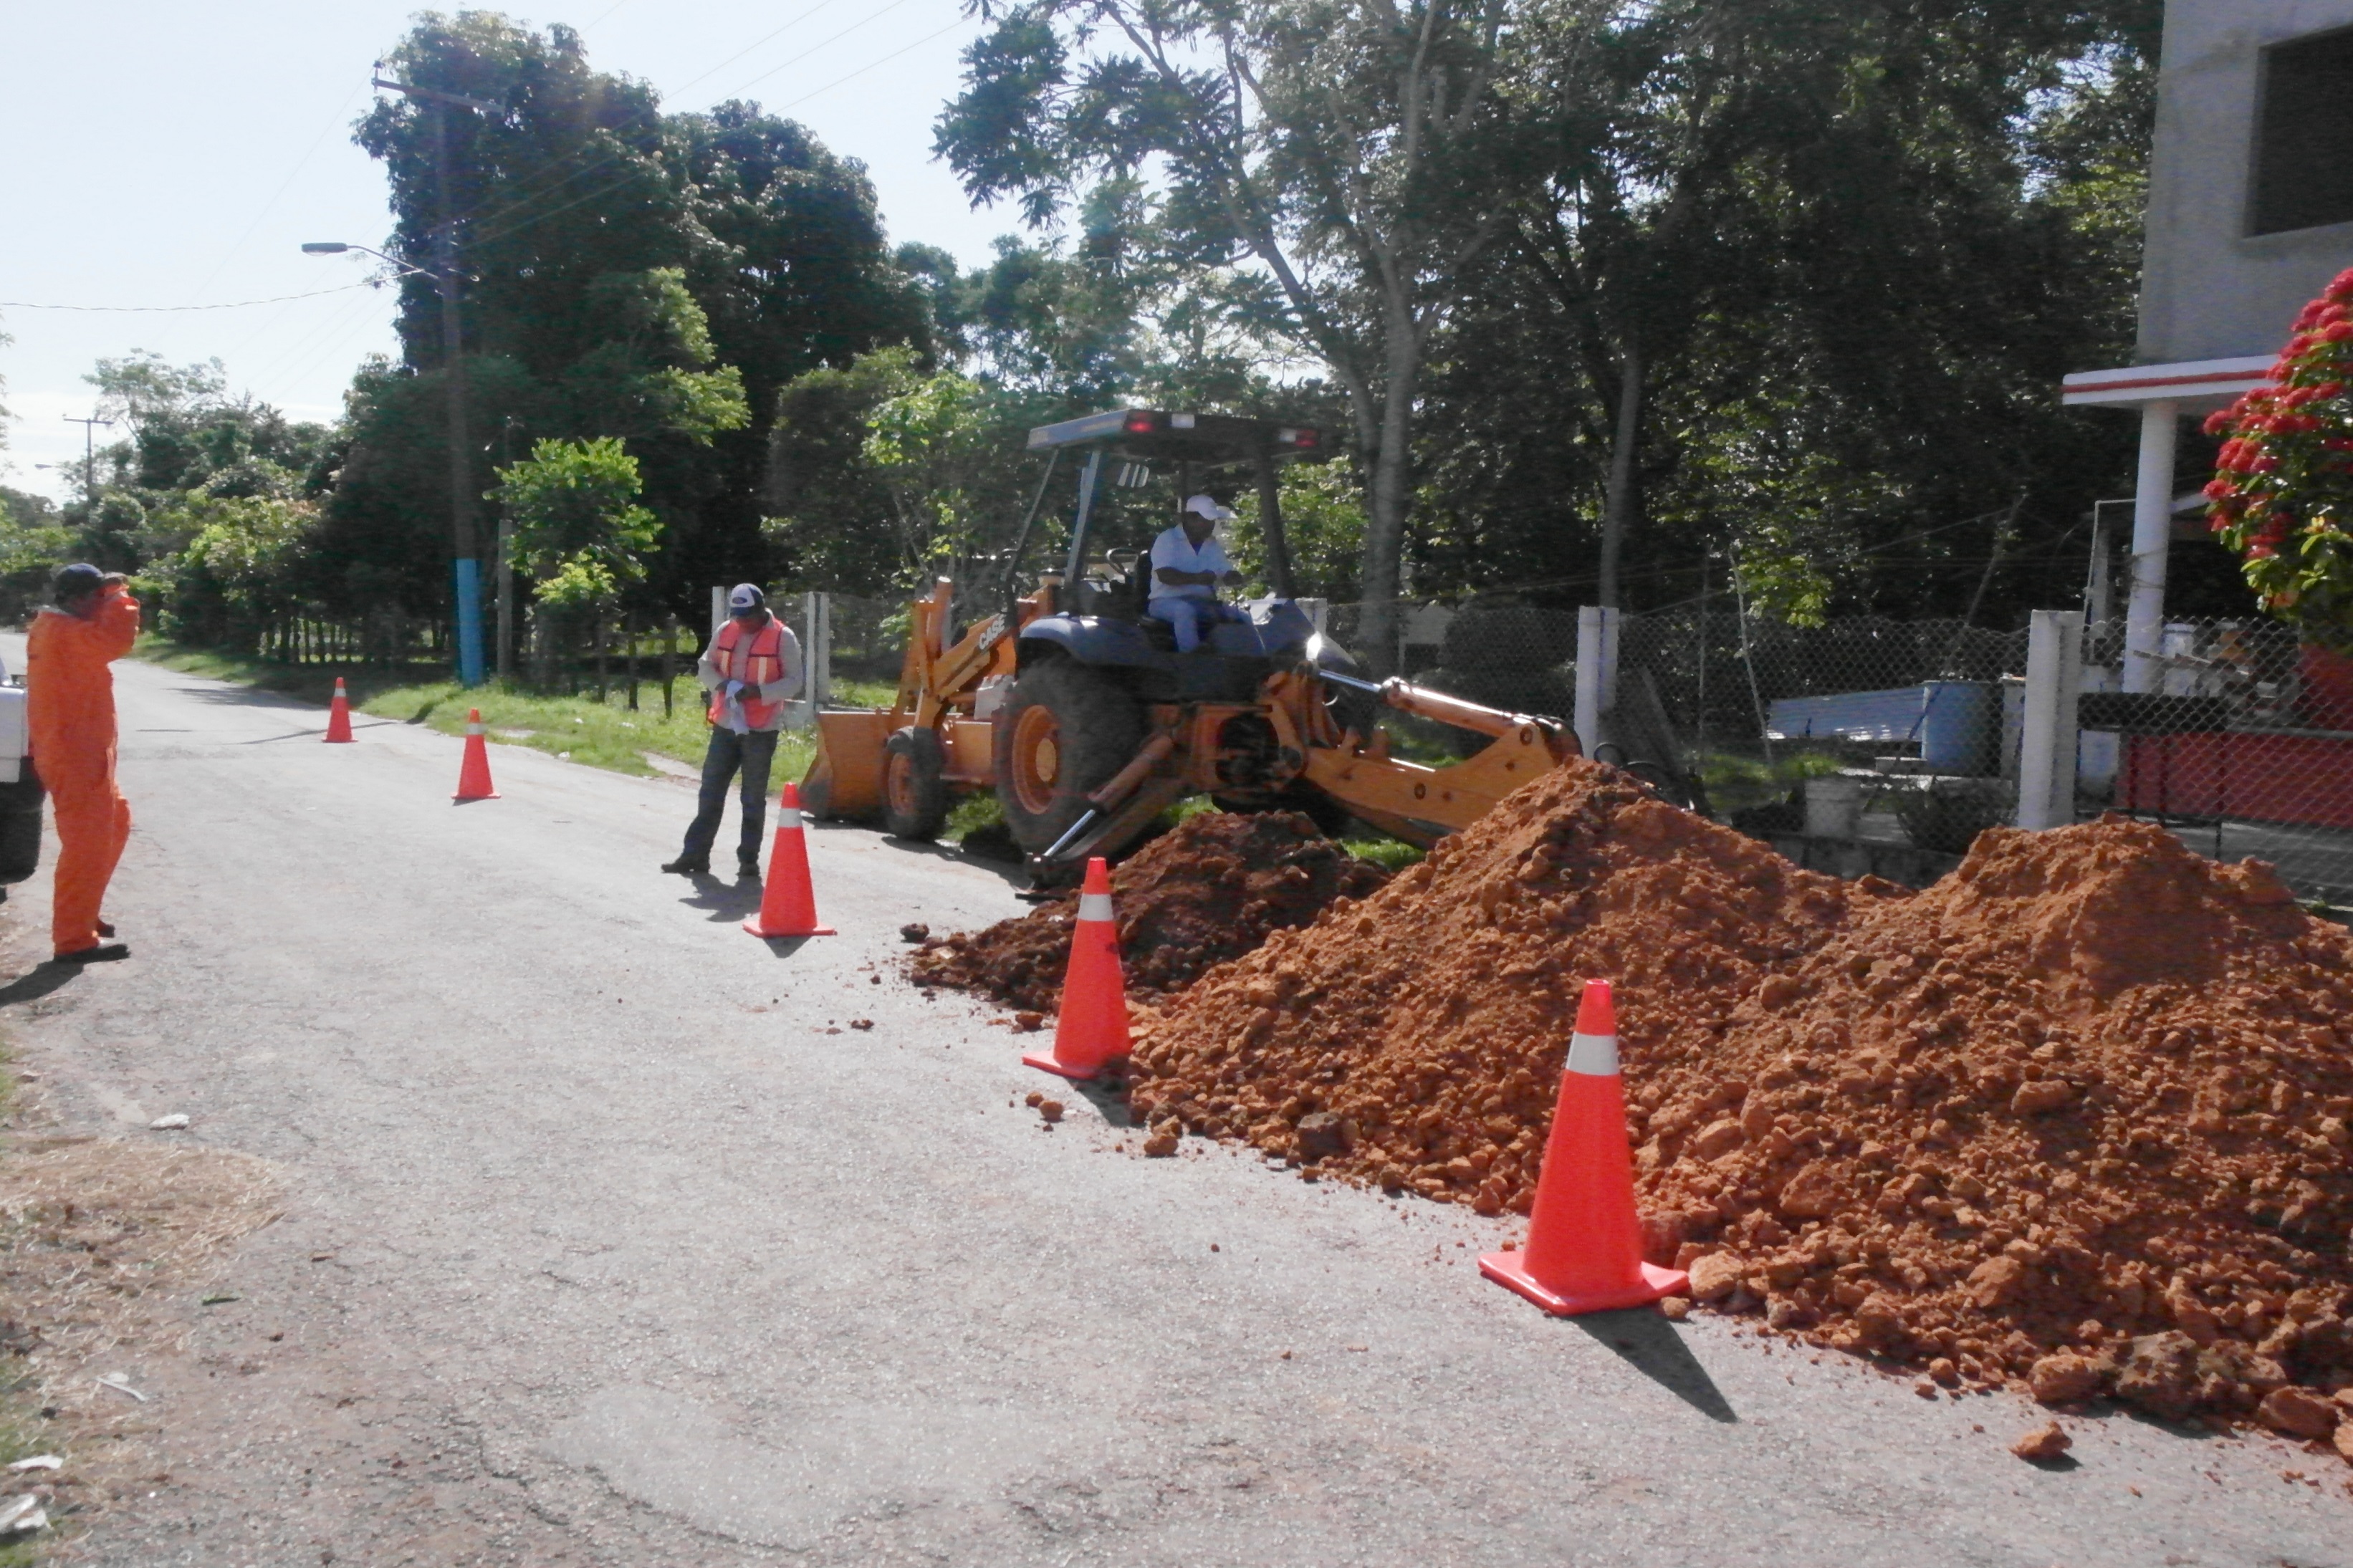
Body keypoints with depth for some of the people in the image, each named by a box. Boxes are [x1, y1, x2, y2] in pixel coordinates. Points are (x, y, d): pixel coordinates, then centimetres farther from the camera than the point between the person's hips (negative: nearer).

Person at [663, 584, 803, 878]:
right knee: (710, 792, 8)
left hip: (761, 730, -4)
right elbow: (706, 665, 13)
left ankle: (749, 859, 12)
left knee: (753, 799, 4)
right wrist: (721, 684, -9)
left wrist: (757, 691, -22)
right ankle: (695, 854, 14)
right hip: (725, 725, 4)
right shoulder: (725, 632, 5)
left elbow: (793, 681, -9)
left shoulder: (783, 638, -8)